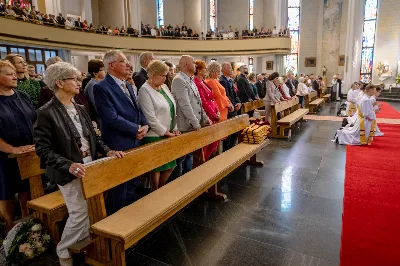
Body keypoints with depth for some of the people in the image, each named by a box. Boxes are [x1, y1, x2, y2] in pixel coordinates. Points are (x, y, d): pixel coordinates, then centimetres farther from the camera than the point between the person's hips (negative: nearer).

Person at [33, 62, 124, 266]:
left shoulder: (80, 109, 9)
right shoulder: (46, 113, -13)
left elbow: (93, 137, 14)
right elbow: (43, 148, -15)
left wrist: (107, 151, -2)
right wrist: (68, 165, -26)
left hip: (90, 167, 7)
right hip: (70, 172, -7)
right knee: (80, 213, -2)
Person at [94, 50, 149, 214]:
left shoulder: (127, 86, 12)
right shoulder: (101, 87, -15)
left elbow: (138, 109, 14)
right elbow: (112, 118, -22)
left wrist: (145, 125, -5)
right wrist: (137, 129, -15)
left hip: (136, 142, 8)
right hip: (119, 147, -8)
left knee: (134, 185, 20)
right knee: (119, 189, 7)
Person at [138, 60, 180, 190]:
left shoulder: (164, 87, 11)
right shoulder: (145, 90, -13)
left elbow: (172, 110, 14)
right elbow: (150, 117, -19)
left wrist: (174, 128, 5)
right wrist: (165, 132, -13)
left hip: (168, 134, 8)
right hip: (155, 136, -8)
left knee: (171, 165, 13)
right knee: (156, 168, 6)